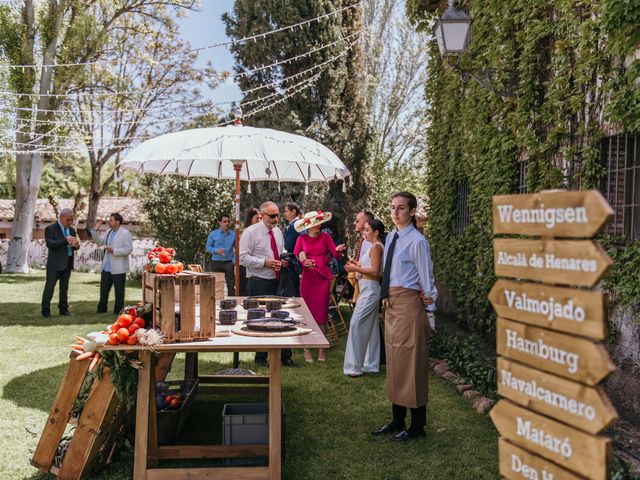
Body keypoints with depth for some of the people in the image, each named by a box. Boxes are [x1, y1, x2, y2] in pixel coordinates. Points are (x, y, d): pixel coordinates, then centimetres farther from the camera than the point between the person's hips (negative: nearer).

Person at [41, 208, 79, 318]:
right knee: (49, 287, -4)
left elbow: (74, 246, 17)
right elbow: (50, 244, -19)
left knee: (64, 287, 11)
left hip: (67, 263, 6)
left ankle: (63, 309, 18)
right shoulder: (50, 229, -5)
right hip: (55, 263, -6)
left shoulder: (72, 230, 14)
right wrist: (65, 240, -29)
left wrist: (76, 245, -8)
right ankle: (45, 311, 0)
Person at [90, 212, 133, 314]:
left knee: (119, 291, 2)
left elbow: (129, 249, -17)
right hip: (106, 267, 8)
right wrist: (95, 230, 3)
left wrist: (113, 250, -23)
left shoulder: (125, 233, -12)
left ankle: (118, 312, 11)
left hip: (118, 269, -8)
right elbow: (99, 241, 15)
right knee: (104, 289, 15)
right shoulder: (109, 232, 12)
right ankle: (101, 309, 26)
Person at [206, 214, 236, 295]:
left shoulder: (233, 234, 5)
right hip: (216, 263, 0)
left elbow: (236, 249, 9)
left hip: (229, 263, 0)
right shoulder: (213, 234, 4)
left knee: (231, 284, -5)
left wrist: (234, 261, -2)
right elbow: (208, 247, 5)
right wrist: (216, 250, -14)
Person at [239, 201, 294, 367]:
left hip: (277, 281, 6)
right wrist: (265, 262, -20)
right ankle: (260, 358, 13)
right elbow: (243, 257, -13)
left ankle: (285, 356, 16)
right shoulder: (251, 232, -8)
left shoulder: (278, 232, 12)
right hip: (259, 283, -6)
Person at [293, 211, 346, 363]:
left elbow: (336, 254, -3)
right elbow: (295, 258, 4)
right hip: (307, 278, 0)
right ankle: (306, 349, 11)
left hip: (323, 278, 0)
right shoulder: (302, 239, 5)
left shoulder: (325, 237, 4)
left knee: (322, 313, 3)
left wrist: (338, 250, -25)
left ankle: (321, 349, 12)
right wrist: (303, 262, -16)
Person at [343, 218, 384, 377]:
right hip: (369, 290, 10)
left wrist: (355, 268, -15)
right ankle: (371, 364, 18)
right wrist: (357, 265, 10)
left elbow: (375, 271, -21)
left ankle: (354, 366, -8)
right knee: (370, 328, 12)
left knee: (357, 325, -10)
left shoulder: (376, 247, -13)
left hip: (369, 290, -10)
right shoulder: (376, 246, 16)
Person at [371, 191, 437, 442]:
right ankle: (397, 421, 28)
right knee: (394, 363, 15)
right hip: (391, 303, 9)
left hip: (408, 303, -9)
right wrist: (386, 298, 9)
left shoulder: (417, 241, -14)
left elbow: (426, 278, -12)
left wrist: (430, 308, -10)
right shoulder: (391, 237, 10)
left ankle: (417, 426, 13)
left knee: (410, 364, 0)